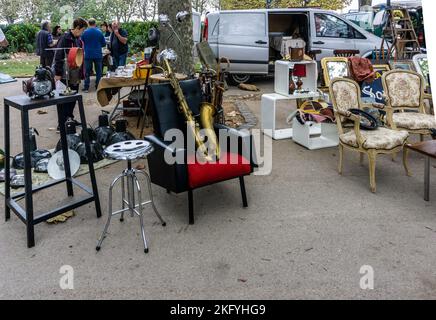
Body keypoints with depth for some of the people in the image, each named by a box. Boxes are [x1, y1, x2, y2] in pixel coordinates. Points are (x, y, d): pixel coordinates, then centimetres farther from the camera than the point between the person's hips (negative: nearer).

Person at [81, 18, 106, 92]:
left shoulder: (85, 33, -4)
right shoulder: (99, 32, -4)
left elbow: (81, 43, 7)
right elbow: (104, 44, 2)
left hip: (88, 55, 0)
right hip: (98, 55, 0)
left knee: (87, 72, 5)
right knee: (98, 71, 9)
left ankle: (86, 87, 4)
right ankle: (98, 87, 10)